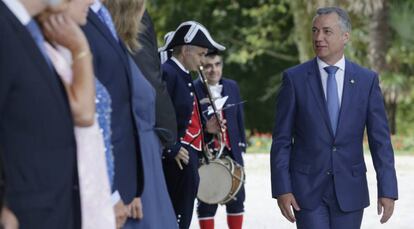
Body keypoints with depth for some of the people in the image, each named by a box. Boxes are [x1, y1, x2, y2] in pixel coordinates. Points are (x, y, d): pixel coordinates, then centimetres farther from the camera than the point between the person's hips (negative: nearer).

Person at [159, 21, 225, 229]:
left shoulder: (183, 76, 17)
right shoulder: (167, 73, -15)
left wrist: (205, 127, 10)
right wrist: (172, 150, -22)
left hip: (187, 158, 10)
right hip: (177, 161, -10)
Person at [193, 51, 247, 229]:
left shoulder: (232, 86, 8)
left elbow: (239, 118, 14)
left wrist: (241, 143, 11)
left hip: (231, 152, 5)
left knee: (237, 198, 9)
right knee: (207, 201, 2)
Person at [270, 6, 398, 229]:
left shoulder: (367, 80, 3)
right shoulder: (294, 78, -1)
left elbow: (380, 139, 1)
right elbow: (281, 140, -1)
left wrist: (387, 190, -6)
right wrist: (281, 189, -8)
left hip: (350, 191, 2)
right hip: (308, 190, -2)